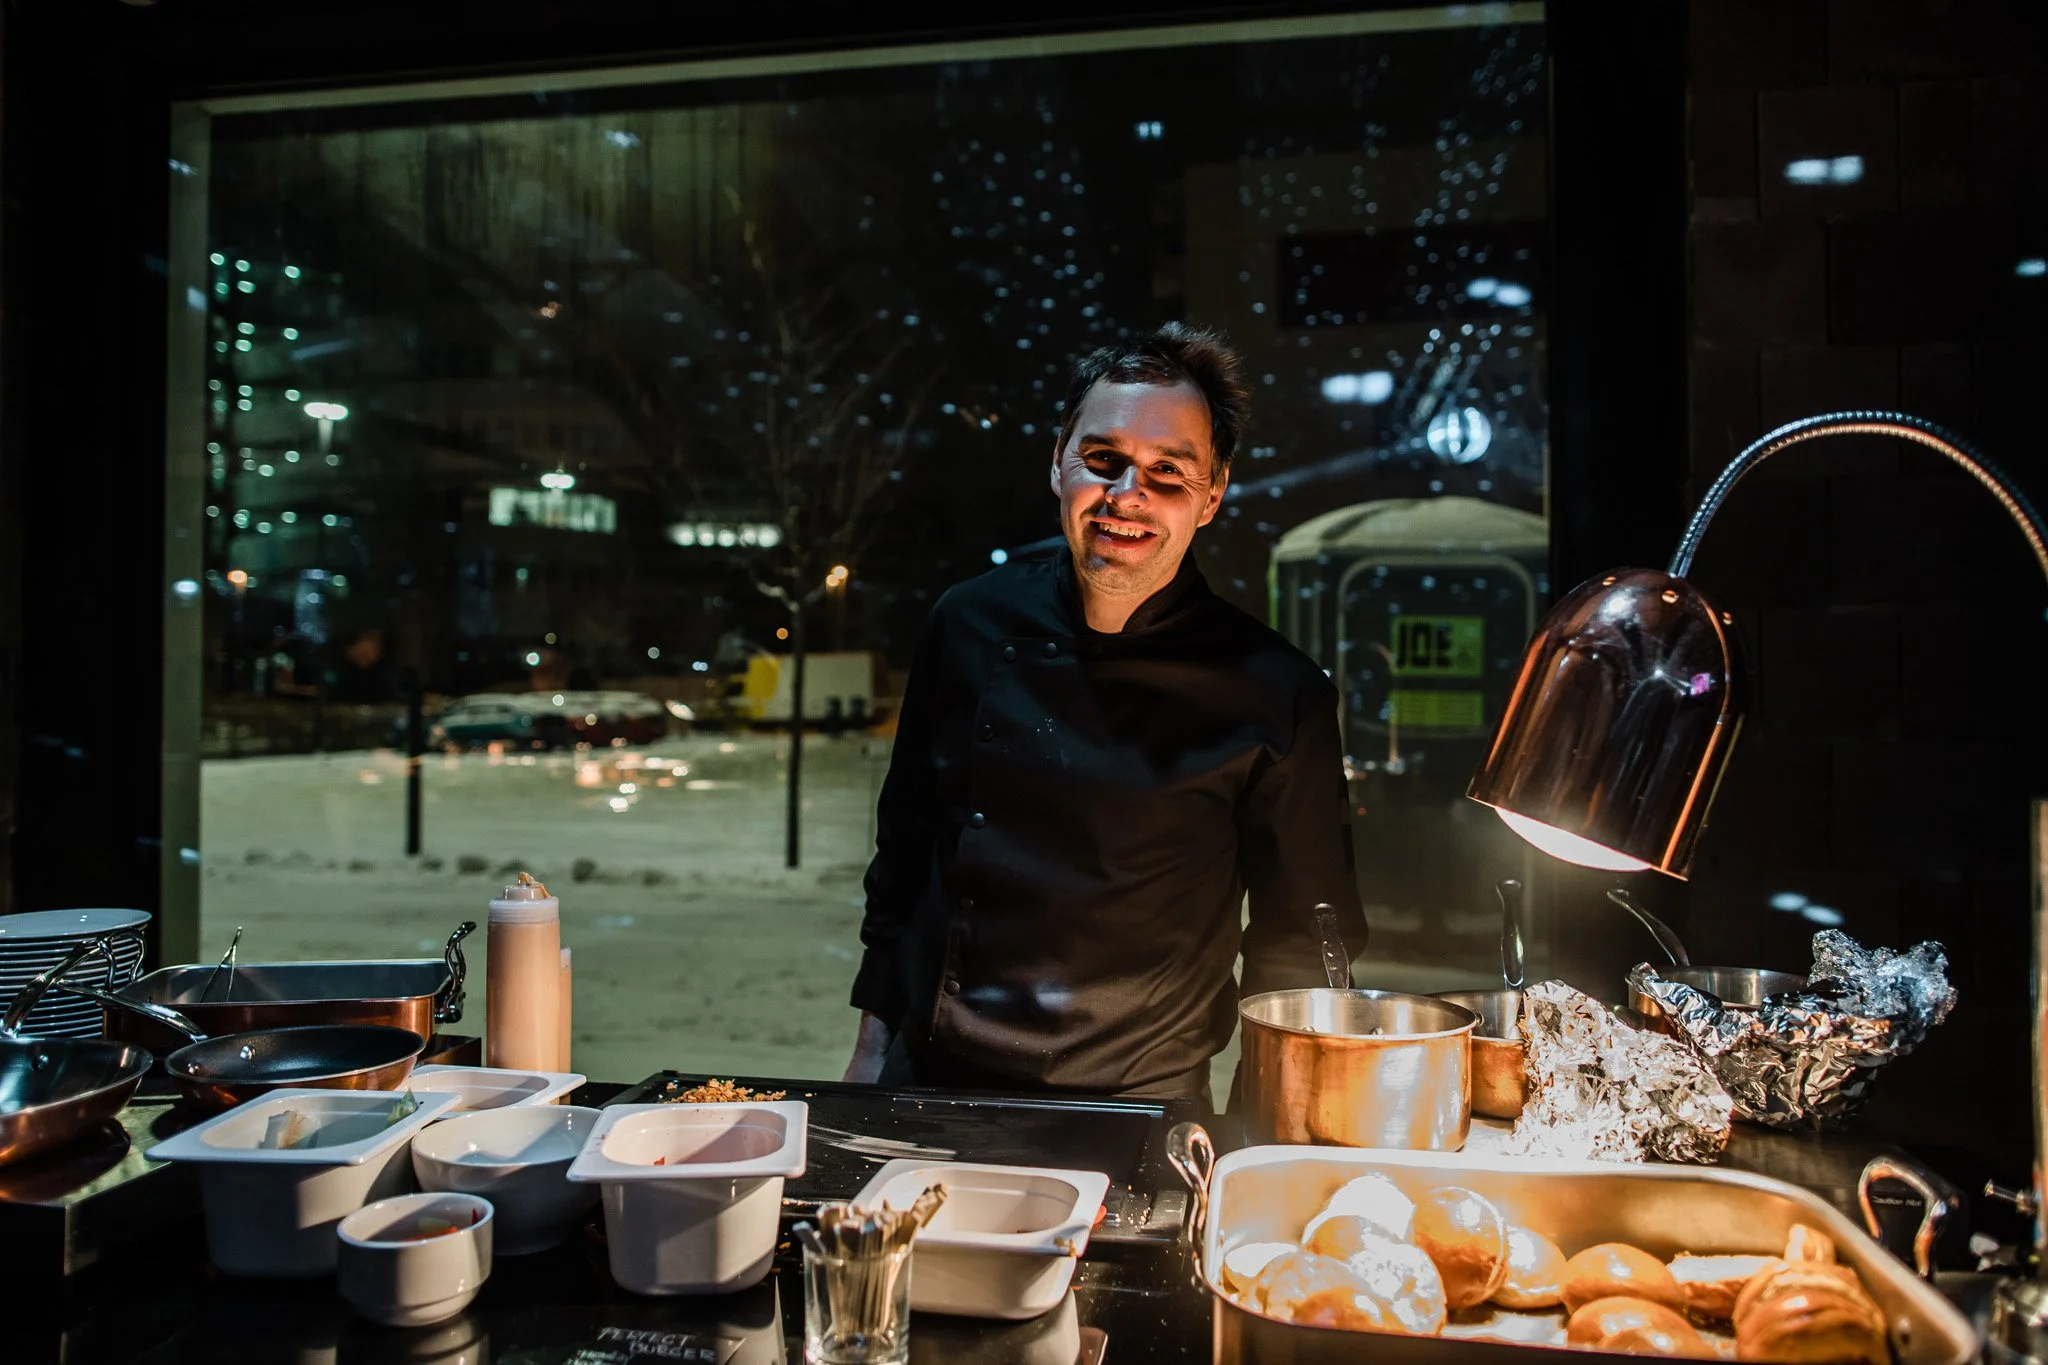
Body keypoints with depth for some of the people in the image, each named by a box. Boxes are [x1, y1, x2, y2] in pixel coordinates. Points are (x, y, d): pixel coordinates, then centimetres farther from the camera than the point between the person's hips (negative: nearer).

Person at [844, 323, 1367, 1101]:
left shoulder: (1275, 696, -14)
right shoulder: (970, 623, -4)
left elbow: (1300, 951, -4)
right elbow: (902, 848, 6)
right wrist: (872, 1044, 9)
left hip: (1137, 1117, -2)